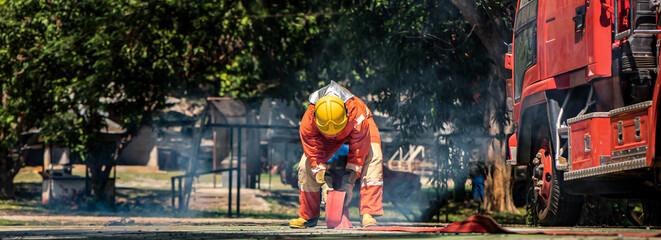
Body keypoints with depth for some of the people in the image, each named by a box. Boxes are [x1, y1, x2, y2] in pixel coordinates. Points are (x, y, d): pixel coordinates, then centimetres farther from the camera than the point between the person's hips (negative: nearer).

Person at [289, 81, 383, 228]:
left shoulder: (357, 113, -45)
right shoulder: (308, 122, -39)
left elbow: (358, 151, -34)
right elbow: (315, 155, -27)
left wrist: (348, 183, -35)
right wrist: (324, 184, -35)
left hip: (356, 130, -2)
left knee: (373, 158, -29)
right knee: (306, 165, -13)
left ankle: (368, 214, -31)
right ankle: (308, 216, 5)